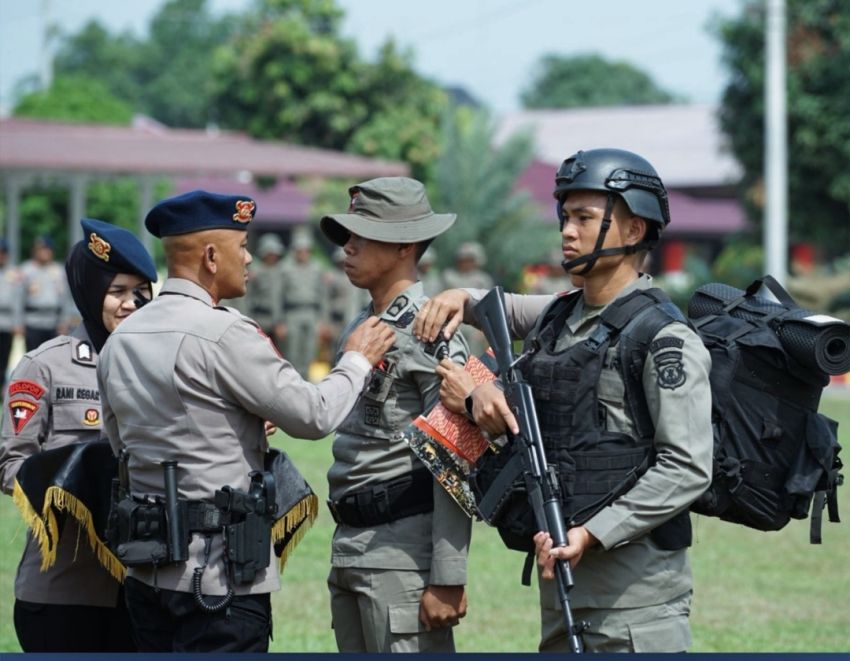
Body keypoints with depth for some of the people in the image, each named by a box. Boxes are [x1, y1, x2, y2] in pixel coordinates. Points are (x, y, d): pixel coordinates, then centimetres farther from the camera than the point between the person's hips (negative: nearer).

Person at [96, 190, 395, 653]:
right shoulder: (224, 334, -15)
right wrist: (357, 361, 7)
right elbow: (313, 415, -11)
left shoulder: (121, 339, 10)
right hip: (221, 572, -8)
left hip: (146, 570, 8)